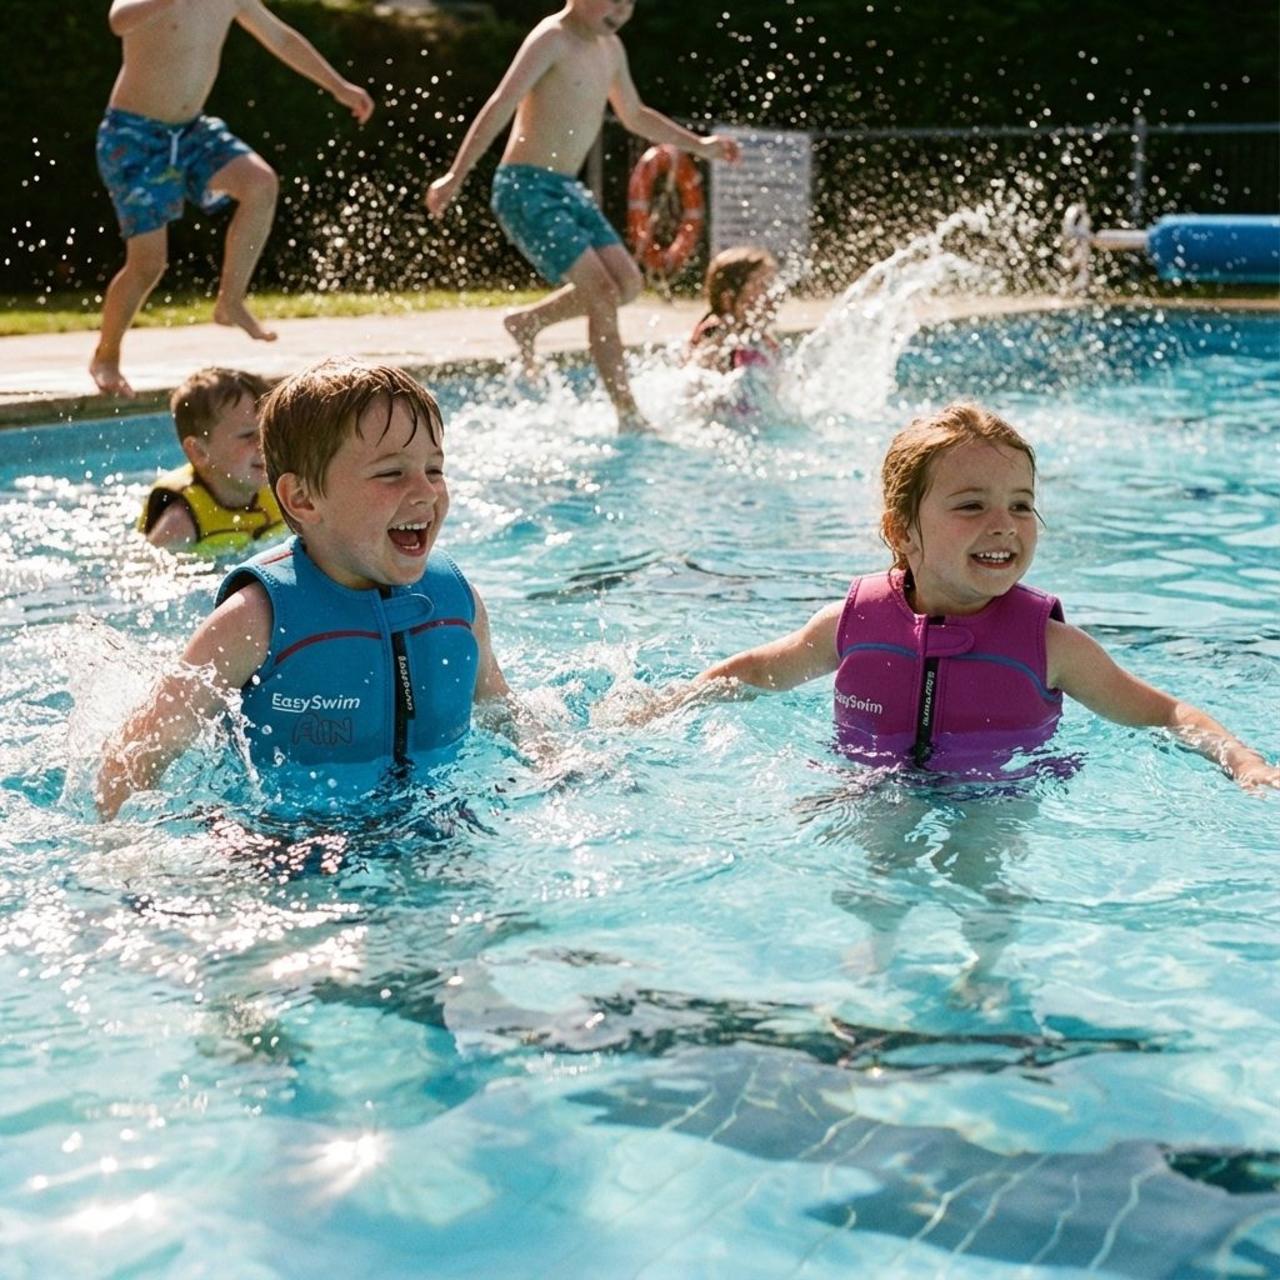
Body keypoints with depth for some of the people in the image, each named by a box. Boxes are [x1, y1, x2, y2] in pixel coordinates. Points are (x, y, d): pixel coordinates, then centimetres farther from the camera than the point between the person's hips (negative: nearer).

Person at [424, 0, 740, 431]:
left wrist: (698, 145, 25)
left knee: (626, 281, 1)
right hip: (526, 186, -9)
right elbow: (499, 107, -20)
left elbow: (634, 114, 29)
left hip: (567, 187, 9)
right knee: (602, 292, -15)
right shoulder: (551, 39, -13)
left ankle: (527, 322, 20)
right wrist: (455, 178, -26)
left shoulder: (610, 48, 13)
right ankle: (629, 417, -11)